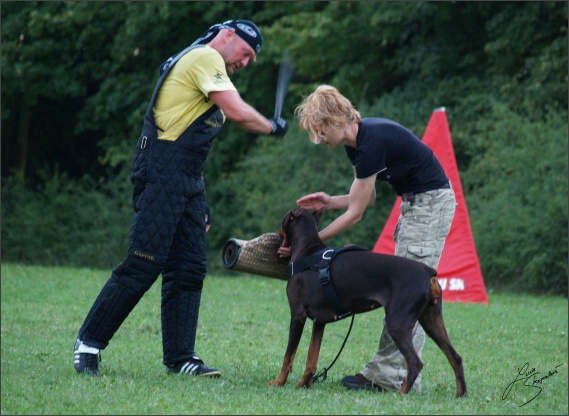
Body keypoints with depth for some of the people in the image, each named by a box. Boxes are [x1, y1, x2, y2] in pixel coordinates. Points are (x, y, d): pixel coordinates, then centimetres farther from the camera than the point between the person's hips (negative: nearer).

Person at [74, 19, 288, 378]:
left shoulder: (203, 63, 25)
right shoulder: (205, 57, -6)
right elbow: (237, 112, -19)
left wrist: (201, 202, 22)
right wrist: (272, 127, 0)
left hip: (188, 180, 11)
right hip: (162, 173, -11)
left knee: (190, 269, 5)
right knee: (145, 264, -11)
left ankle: (180, 357, 7)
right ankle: (89, 344, -5)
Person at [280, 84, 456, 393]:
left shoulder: (371, 142, -24)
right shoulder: (356, 141, 4)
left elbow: (356, 213, -19)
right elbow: (367, 198, 14)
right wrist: (330, 202, -3)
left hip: (432, 203, -10)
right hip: (414, 203, 10)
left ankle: (393, 376, -13)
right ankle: (386, 372, 6)